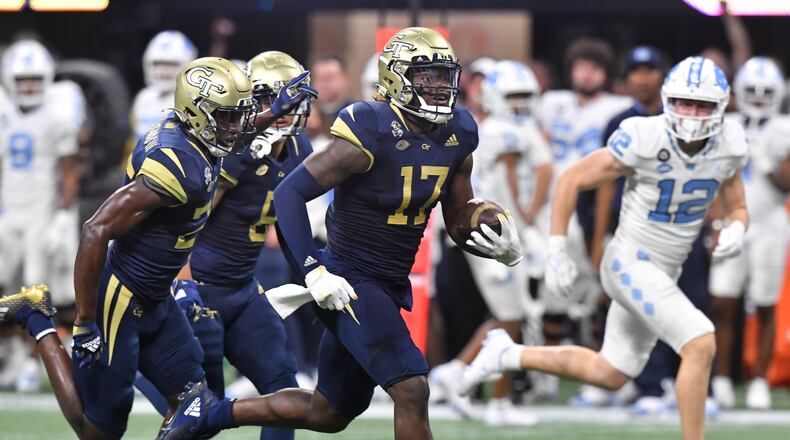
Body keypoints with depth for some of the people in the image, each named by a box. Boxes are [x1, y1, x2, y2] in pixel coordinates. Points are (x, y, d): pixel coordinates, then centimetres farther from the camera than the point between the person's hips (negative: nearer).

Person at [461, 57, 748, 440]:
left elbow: (738, 209, 9)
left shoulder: (729, 147, -6)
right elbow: (571, 180, -11)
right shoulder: (644, 142, -22)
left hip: (662, 273, 7)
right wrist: (557, 253, -13)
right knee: (701, 346, -23)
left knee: (608, 375, 18)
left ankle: (508, 355, 34)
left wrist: (736, 229, -16)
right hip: (630, 264, -7)